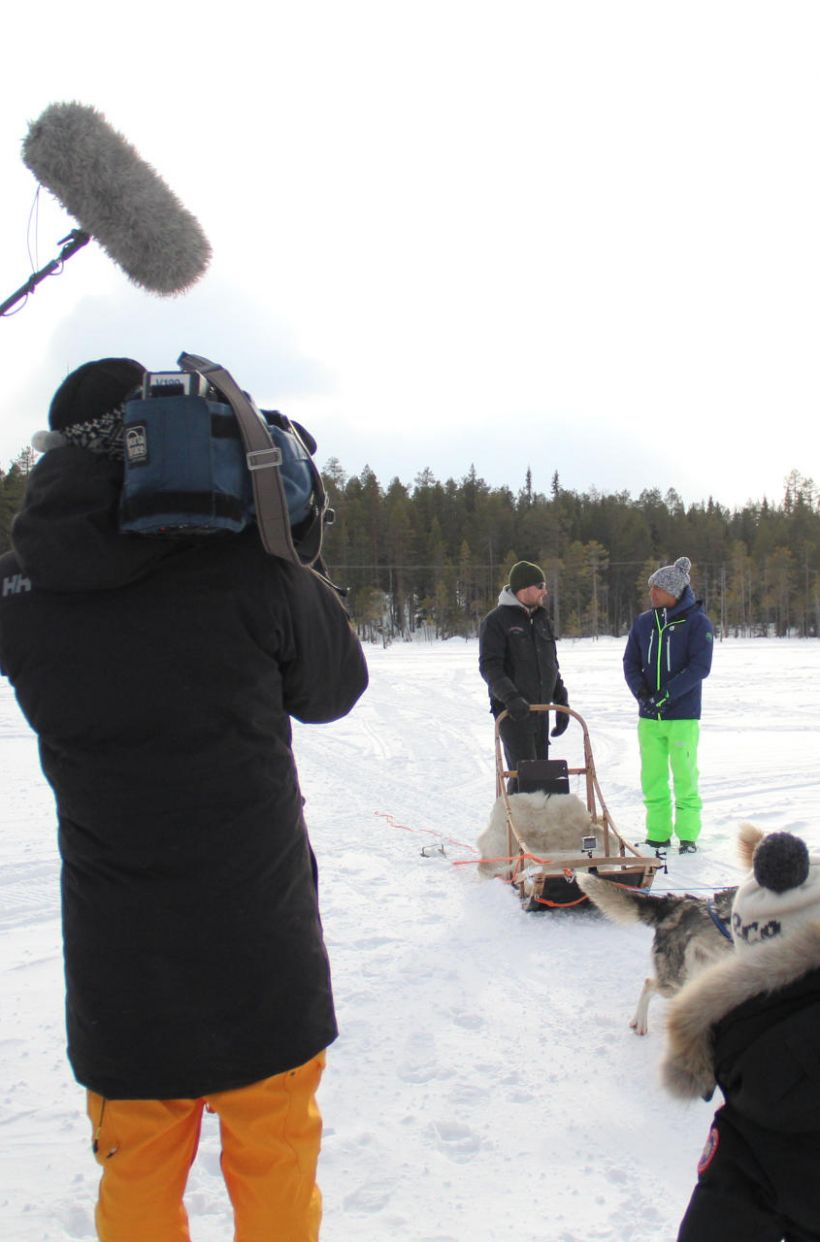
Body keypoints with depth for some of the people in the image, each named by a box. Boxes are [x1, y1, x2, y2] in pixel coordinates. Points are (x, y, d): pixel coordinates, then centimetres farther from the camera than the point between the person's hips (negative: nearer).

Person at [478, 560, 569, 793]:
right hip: (513, 712, -7)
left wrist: (561, 701, 16)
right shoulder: (496, 621, -7)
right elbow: (489, 666, -15)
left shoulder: (542, 620, 16)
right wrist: (511, 697, -28)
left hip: (540, 710, 7)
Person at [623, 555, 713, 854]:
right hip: (648, 717, 4)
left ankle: (688, 835, 11)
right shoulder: (643, 622, 9)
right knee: (652, 777, 7)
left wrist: (666, 694, -20)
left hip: (683, 715, -4)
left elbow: (700, 667, -13)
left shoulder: (697, 622, -5)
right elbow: (631, 663, 8)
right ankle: (658, 834, 16)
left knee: (684, 776, -1)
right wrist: (641, 692, -11)